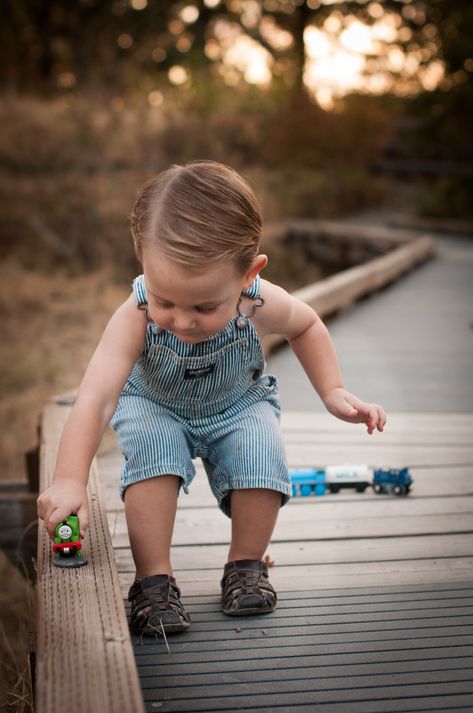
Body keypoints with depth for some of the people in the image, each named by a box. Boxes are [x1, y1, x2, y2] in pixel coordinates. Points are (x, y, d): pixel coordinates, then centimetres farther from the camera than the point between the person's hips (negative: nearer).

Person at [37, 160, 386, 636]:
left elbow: (306, 326, -5)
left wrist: (333, 392, -11)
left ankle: (246, 564, -3)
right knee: (151, 448, -32)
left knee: (260, 451, -27)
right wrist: (69, 480, -58)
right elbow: (94, 400, -46)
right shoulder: (135, 318, -38)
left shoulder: (260, 306, -31)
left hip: (239, 405, 1)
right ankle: (154, 580, -19)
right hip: (152, 406, -1)